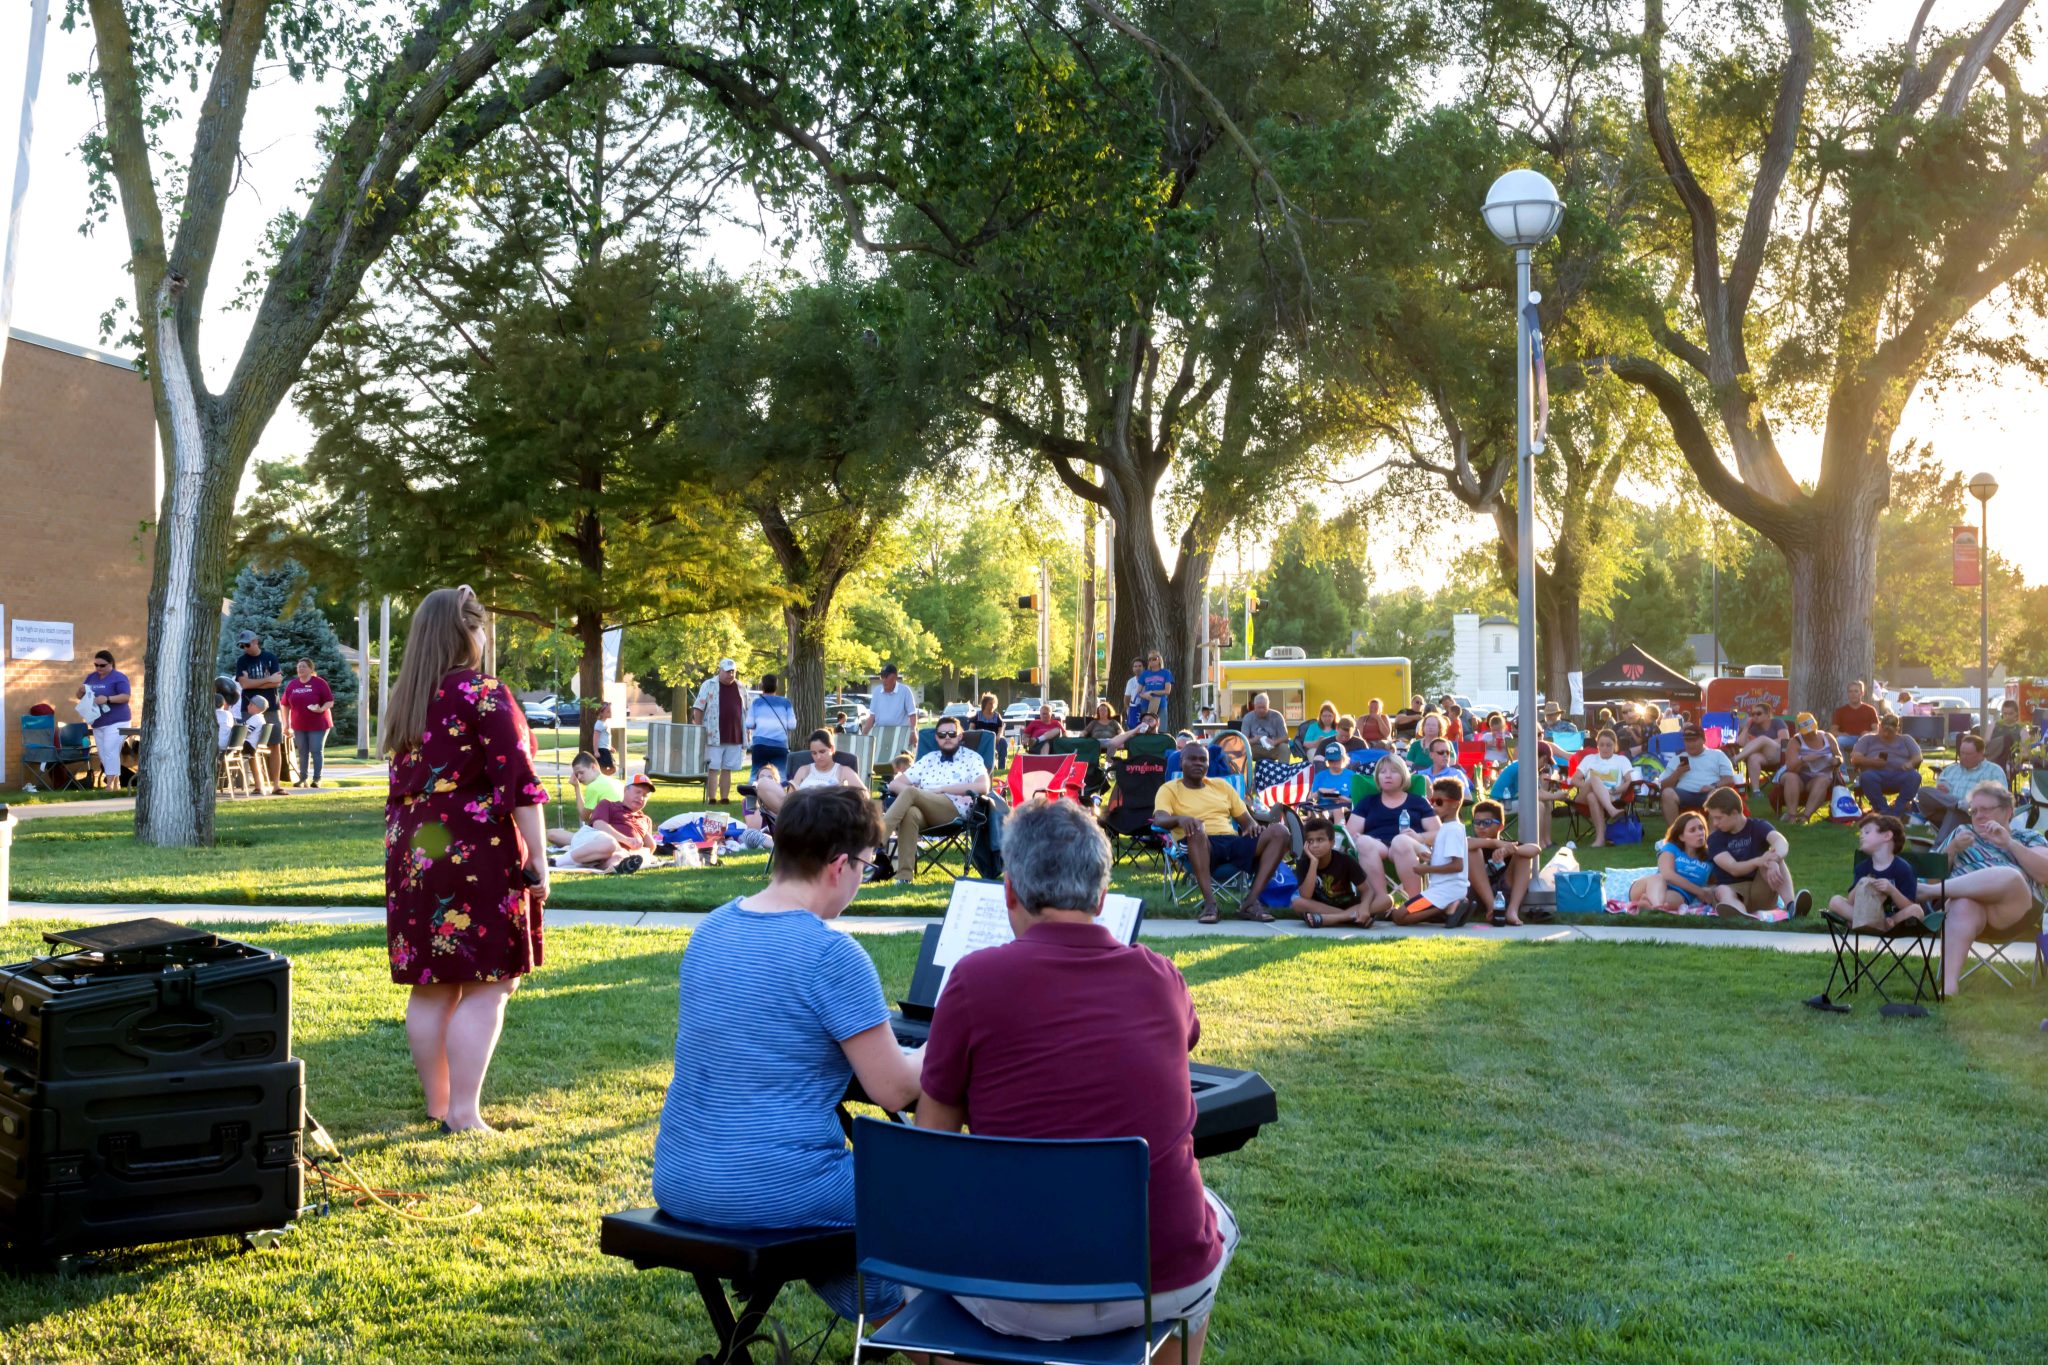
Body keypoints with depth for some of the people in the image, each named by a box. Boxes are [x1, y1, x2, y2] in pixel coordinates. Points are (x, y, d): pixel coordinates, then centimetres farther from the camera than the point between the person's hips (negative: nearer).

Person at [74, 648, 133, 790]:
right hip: (98, 723, 8)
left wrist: (107, 699, -26)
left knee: (110, 752, -16)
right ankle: (116, 785, 11)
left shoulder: (119, 677, -6)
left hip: (116, 722, -8)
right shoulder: (91, 677, 15)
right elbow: (80, 697, 19)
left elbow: (126, 697, -15)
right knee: (103, 755, 6)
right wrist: (81, 691, -5)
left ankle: (110, 786, -19)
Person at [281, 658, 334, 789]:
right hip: (299, 725, 4)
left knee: (317, 751, -5)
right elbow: (286, 705, 13)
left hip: (318, 724, -4)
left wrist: (321, 709, -25)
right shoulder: (292, 685, 8)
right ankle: (303, 778, 14)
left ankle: (317, 779, -3)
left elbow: (330, 702, -6)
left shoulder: (319, 683, -5)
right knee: (303, 752, 8)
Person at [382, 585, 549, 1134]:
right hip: (477, 856, -7)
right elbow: (518, 783, -14)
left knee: (432, 987, 11)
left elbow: (403, 784, 18)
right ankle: (464, 1114, -5)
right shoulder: (484, 694, -10)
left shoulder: (405, 699, 12)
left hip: (413, 856, 7)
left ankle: (437, 1106, 19)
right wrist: (538, 858, -11)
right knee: (487, 986, -3)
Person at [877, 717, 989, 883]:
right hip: (925, 814, 3)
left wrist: (942, 789, -7)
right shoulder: (928, 759, 26)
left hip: (954, 812, -3)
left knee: (909, 792, -29)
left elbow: (983, 787, -5)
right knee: (910, 813, -36)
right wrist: (919, 795, -2)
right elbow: (895, 783, 21)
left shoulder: (971, 758, 14)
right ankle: (905, 875, -42)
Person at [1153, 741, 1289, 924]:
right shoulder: (1169, 789, 13)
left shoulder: (1221, 785, 26)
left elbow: (1246, 819, 23)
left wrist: (1254, 827, -2)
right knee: (1196, 828, -39)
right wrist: (1180, 819, -29)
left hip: (1233, 843, 5)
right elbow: (1159, 818, -7)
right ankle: (1209, 903, -39)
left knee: (1279, 831, -18)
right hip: (1200, 847, -5)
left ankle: (1250, 902, -24)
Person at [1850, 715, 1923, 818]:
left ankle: (1896, 811, -35)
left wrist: (1910, 763, -10)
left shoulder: (1905, 739, 28)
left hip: (1899, 774, 1)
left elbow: (1918, 757, 15)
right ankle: (1883, 811, -32)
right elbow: (1855, 758, 11)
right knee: (1866, 776, -37)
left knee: (1914, 776, -33)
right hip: (1875, 774, -1)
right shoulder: (1868, 739, 24)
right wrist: (1871, 761, -10)